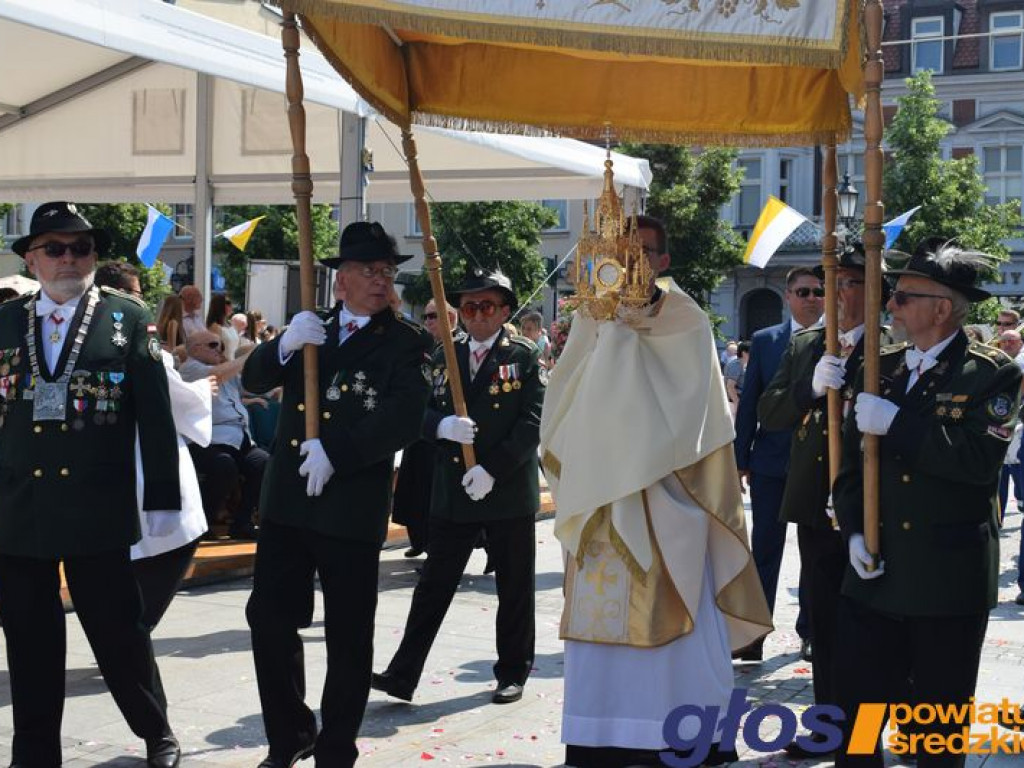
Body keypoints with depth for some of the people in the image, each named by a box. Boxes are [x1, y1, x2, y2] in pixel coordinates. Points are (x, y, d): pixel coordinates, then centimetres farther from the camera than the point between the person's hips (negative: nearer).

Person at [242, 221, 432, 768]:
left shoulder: (405, 343, -2)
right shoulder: (311, 330, 14)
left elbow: (403, 419, -15)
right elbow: (253, 380, 5)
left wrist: (336, 451, -22)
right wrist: (284, 347, -15)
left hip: (353, 505, -4)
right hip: (287, 499, 5)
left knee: (347, 636, 4)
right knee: (269, 618, 6)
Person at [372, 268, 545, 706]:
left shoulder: (525, 356, -2)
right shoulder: (445, 357, 10)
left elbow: (534, 420, -10)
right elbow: (424, 413, 8)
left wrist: (493, 470, -18)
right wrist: (443, 426, -17)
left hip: (509, 489, -3)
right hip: (452, 491, 3)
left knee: (514, 588, 8)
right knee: (433, 585, 4)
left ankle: (513, 674, 21)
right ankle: (403, 674, 5)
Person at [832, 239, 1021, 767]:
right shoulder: (883, 368, 11)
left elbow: (978, 459, -22)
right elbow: (851, 461, 11)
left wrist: (895, 423, -20)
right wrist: (854, 532, -4)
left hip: (950, 582, -5)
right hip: (875, 575, 5)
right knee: (854, 716, 5)